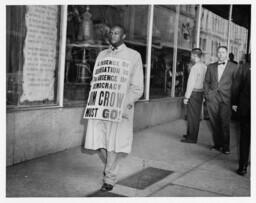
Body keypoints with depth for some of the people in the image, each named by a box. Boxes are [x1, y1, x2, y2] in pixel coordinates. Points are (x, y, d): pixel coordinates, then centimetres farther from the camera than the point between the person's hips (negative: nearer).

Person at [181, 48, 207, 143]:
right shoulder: (204, 67, 8)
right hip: (201, 93, 8)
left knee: (192, 116, -1)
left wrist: (186, 97, -13)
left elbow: (191, 83, -17)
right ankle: (190, 134, 27)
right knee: (196, 115, 15)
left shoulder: (195, 67, -16)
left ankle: (192, 138, 5)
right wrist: (204, 95, 13)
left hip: (194, 93, -8)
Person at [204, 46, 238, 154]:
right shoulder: (211, 67, 15)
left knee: (225, 124, -5)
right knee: (214, 123, 5)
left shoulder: (233, 67, 5)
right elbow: (206, 82, 18)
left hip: (225, 99, -3)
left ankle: (225, 146, 5)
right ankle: (217, 144, 16)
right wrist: (207, 93, 3)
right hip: (212, 99, 3)